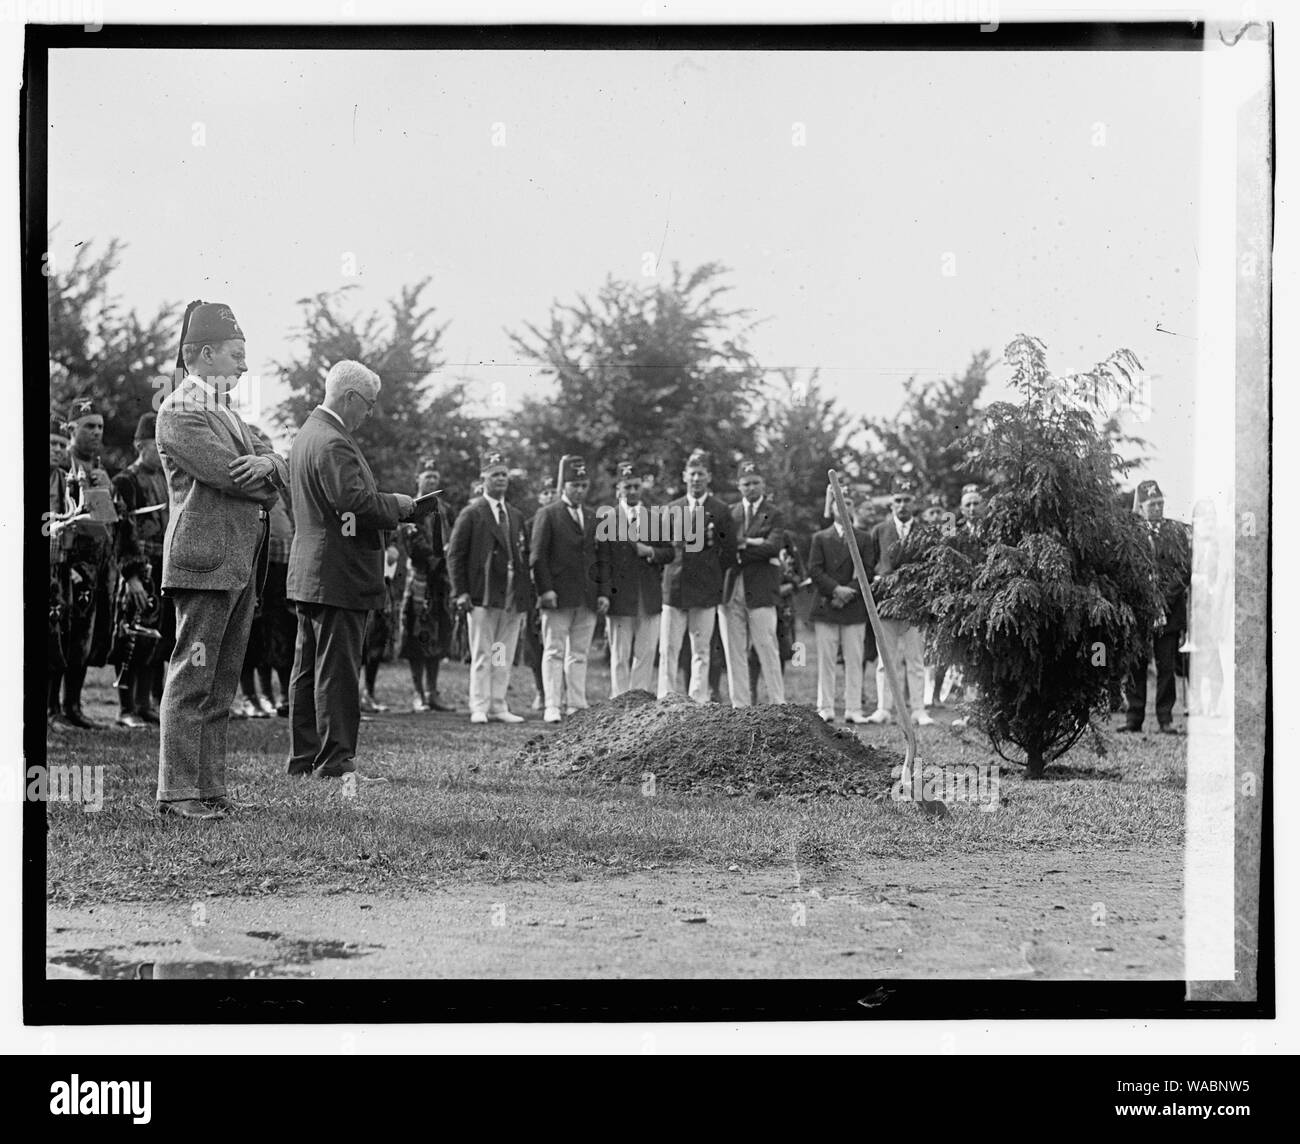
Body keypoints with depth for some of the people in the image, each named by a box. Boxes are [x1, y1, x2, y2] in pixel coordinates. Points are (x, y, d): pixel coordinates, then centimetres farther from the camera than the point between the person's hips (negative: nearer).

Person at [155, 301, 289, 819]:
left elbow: (278, 470, 14)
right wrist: (263, 480, 3)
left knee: (221, 685, 10)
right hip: (205, 561, -9)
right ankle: (177, 791, -5)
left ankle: (210, 788, 14)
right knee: (191, 679, -8)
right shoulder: (179, 412, -8)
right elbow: (228, 474, -18)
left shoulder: (224, 411, 22)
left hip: (240, 566, 9)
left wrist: (266, 463, -9)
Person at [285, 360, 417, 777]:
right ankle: (334, 760, -5)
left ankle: (304, 757, 18)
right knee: (337, 669, -7)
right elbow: (355, 501, -27)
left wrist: (394, 507, 14)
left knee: (309, 669, 13)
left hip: (310, 573, 11)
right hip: (338, 575, -11)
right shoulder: (333, 443, -18)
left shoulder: (309, 433, 16)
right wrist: (401, 505, -11)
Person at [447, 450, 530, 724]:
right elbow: (455, 555, -3)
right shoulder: (471, 514, 0)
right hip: (483, 597, -5)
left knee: (504, 658, 6)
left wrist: (525, 593, 9)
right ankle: (479, 708, -1)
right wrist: (461, 593, -11)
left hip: (513, 598, 5)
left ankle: (498, 707, 10)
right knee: (482, 656, -4)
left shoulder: (517, 516, 17)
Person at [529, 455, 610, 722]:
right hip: (558, 597, -5)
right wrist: (544, 589, -13)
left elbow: (601, 558, 19)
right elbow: (537, 556, -4)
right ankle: (552, 707, -6)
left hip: (588, 599, 5)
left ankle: (577, 706, 7)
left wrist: (604, 592, 9)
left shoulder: (592, 518, 18)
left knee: (579, 654, 5)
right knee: (554, 652, -4)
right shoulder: (548, 515, 1)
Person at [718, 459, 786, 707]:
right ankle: (739, 707, 8)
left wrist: (739, 548, -8)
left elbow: (771, 547, -10)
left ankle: (778, 704, 1)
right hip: (730, 590, 3)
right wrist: (751, 543, -10)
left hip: (760, 590, -3)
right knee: (734, 652, 4)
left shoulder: (774, 514, 5)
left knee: (767, 650, -4)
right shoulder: (729, 513, 15)